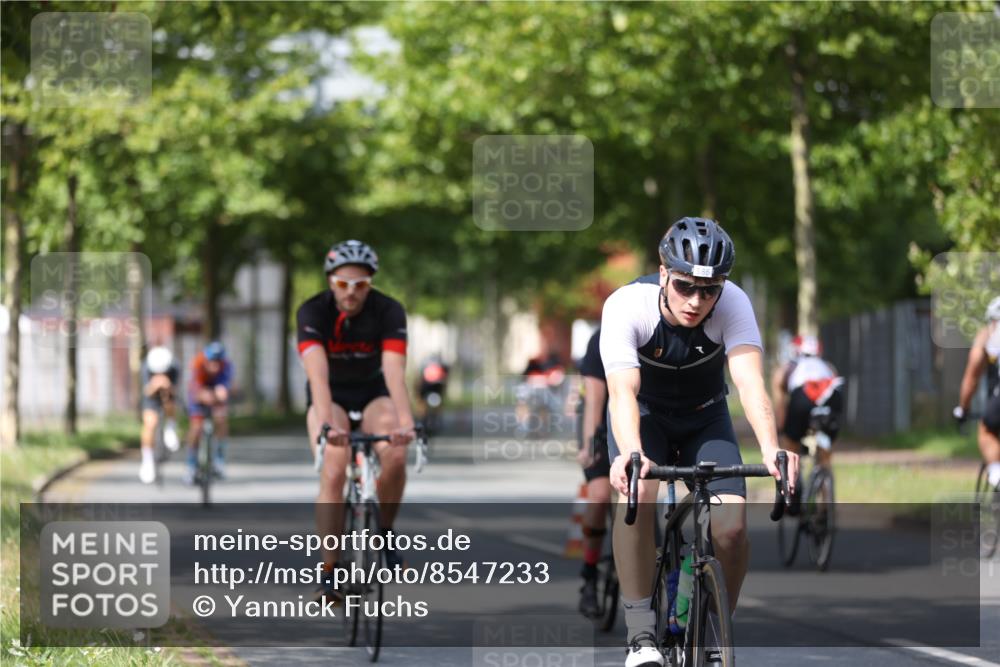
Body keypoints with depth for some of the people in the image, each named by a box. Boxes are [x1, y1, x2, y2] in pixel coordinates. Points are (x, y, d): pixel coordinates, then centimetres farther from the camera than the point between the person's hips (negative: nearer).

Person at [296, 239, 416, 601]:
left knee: (395, 455, -28)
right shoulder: (312, 312, -25)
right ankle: (328, 572, -20)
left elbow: (394, 371, -35)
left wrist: (405, 422, -51)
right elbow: (317, 372, -38)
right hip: (330, 396, -1)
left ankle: (383, 532, -3)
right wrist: (326, 423, -53)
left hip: (373, 392, 1)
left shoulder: (388, 311, -23)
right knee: (333, 473, -24)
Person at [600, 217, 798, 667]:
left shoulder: (733, 305, -27)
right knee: (637, 493, -33)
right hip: (644, 415, -1)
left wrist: (770, 448, -59)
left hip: (704, 419, 1)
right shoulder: (626, 306, -30)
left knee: (732, 525, -21)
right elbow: (623, 391, -41)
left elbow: (750, 382, -40)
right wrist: (631, 453, -62)